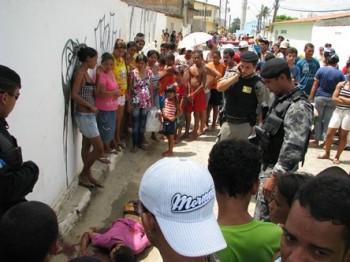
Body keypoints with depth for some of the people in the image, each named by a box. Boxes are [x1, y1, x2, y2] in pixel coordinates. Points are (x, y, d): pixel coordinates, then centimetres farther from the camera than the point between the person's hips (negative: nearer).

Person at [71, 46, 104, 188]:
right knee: (99, 148, -4)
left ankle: (88, 175, 25)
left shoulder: (85, 73, 11)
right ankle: (83, 175, 11)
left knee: (87, 146, 15)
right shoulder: (80, 73, -16)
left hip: (89, 115, 9)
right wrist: (91, 106, -17)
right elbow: (74, 95, -24)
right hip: (84, 115, -9)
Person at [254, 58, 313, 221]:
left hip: (277, 171, -9)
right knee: (271, 216, 20)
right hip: (267, 165, 9)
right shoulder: (281, 99, 8)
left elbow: (293, 149, -26)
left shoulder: (298, 107, -22)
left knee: (262, 220, -4)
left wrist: (274, 177, -25)